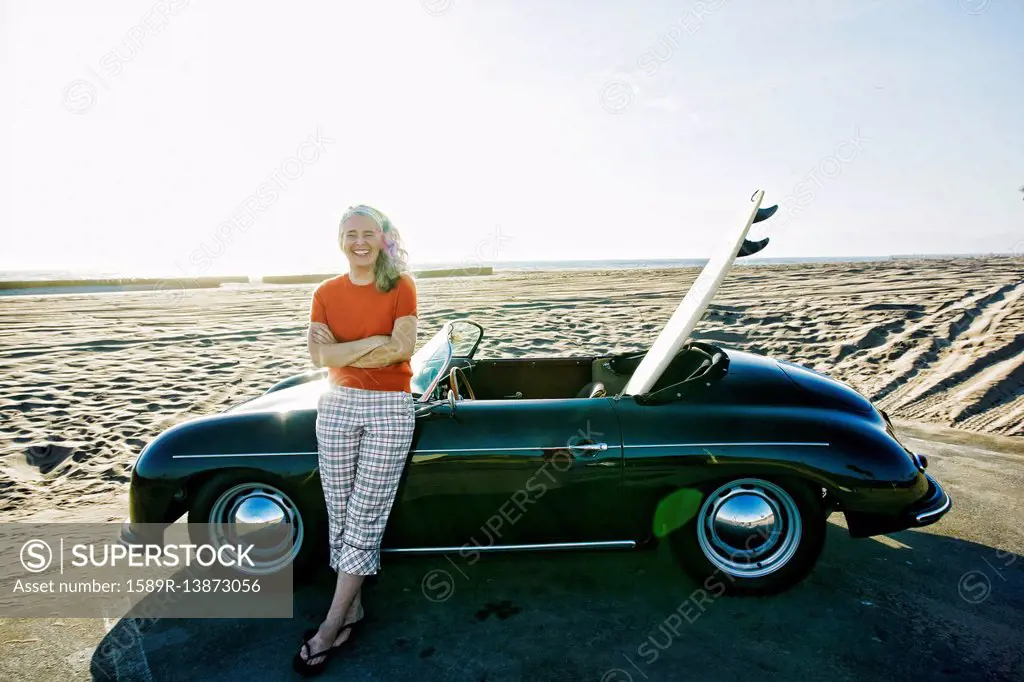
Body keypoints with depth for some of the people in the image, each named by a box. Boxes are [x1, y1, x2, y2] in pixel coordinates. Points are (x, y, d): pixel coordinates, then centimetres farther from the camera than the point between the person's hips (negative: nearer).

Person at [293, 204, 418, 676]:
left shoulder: (401, 286, -3)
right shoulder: (325, 293, 4)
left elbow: (402, 349, -15)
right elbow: (319, 356, -7)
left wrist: (342, 350, -12)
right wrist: (376, 341, -14)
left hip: (390, 408, -3)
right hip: (337, 406, 3)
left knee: (365, 517, 0)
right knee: (340, 514, 9)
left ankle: (332, 626, 11)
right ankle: (352, 605, 25)